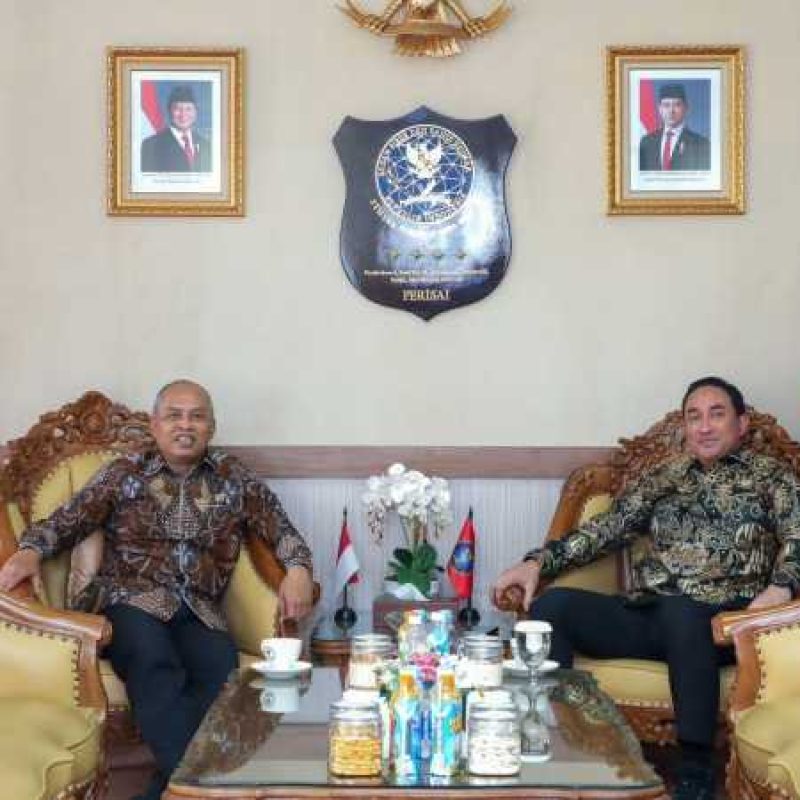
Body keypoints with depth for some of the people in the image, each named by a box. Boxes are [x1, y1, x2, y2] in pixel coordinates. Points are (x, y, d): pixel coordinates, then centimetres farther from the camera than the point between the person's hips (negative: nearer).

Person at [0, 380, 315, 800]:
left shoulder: (233, 477, 16)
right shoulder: (124, 473, 13)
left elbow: (281, 529, 15)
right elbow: (65, 521, 12)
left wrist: (298, 568, -7)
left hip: (199, 611, 2)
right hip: (132, 601, -2)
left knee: (223, 671, -33)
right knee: (154, 663, -38)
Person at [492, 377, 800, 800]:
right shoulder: (661, 478, 22)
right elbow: (605, 528, 16)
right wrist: (538, 561, 0)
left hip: (718, 620, -4)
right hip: (645, 616, 4)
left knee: (678, 611, -39)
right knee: (553, 603, -19)